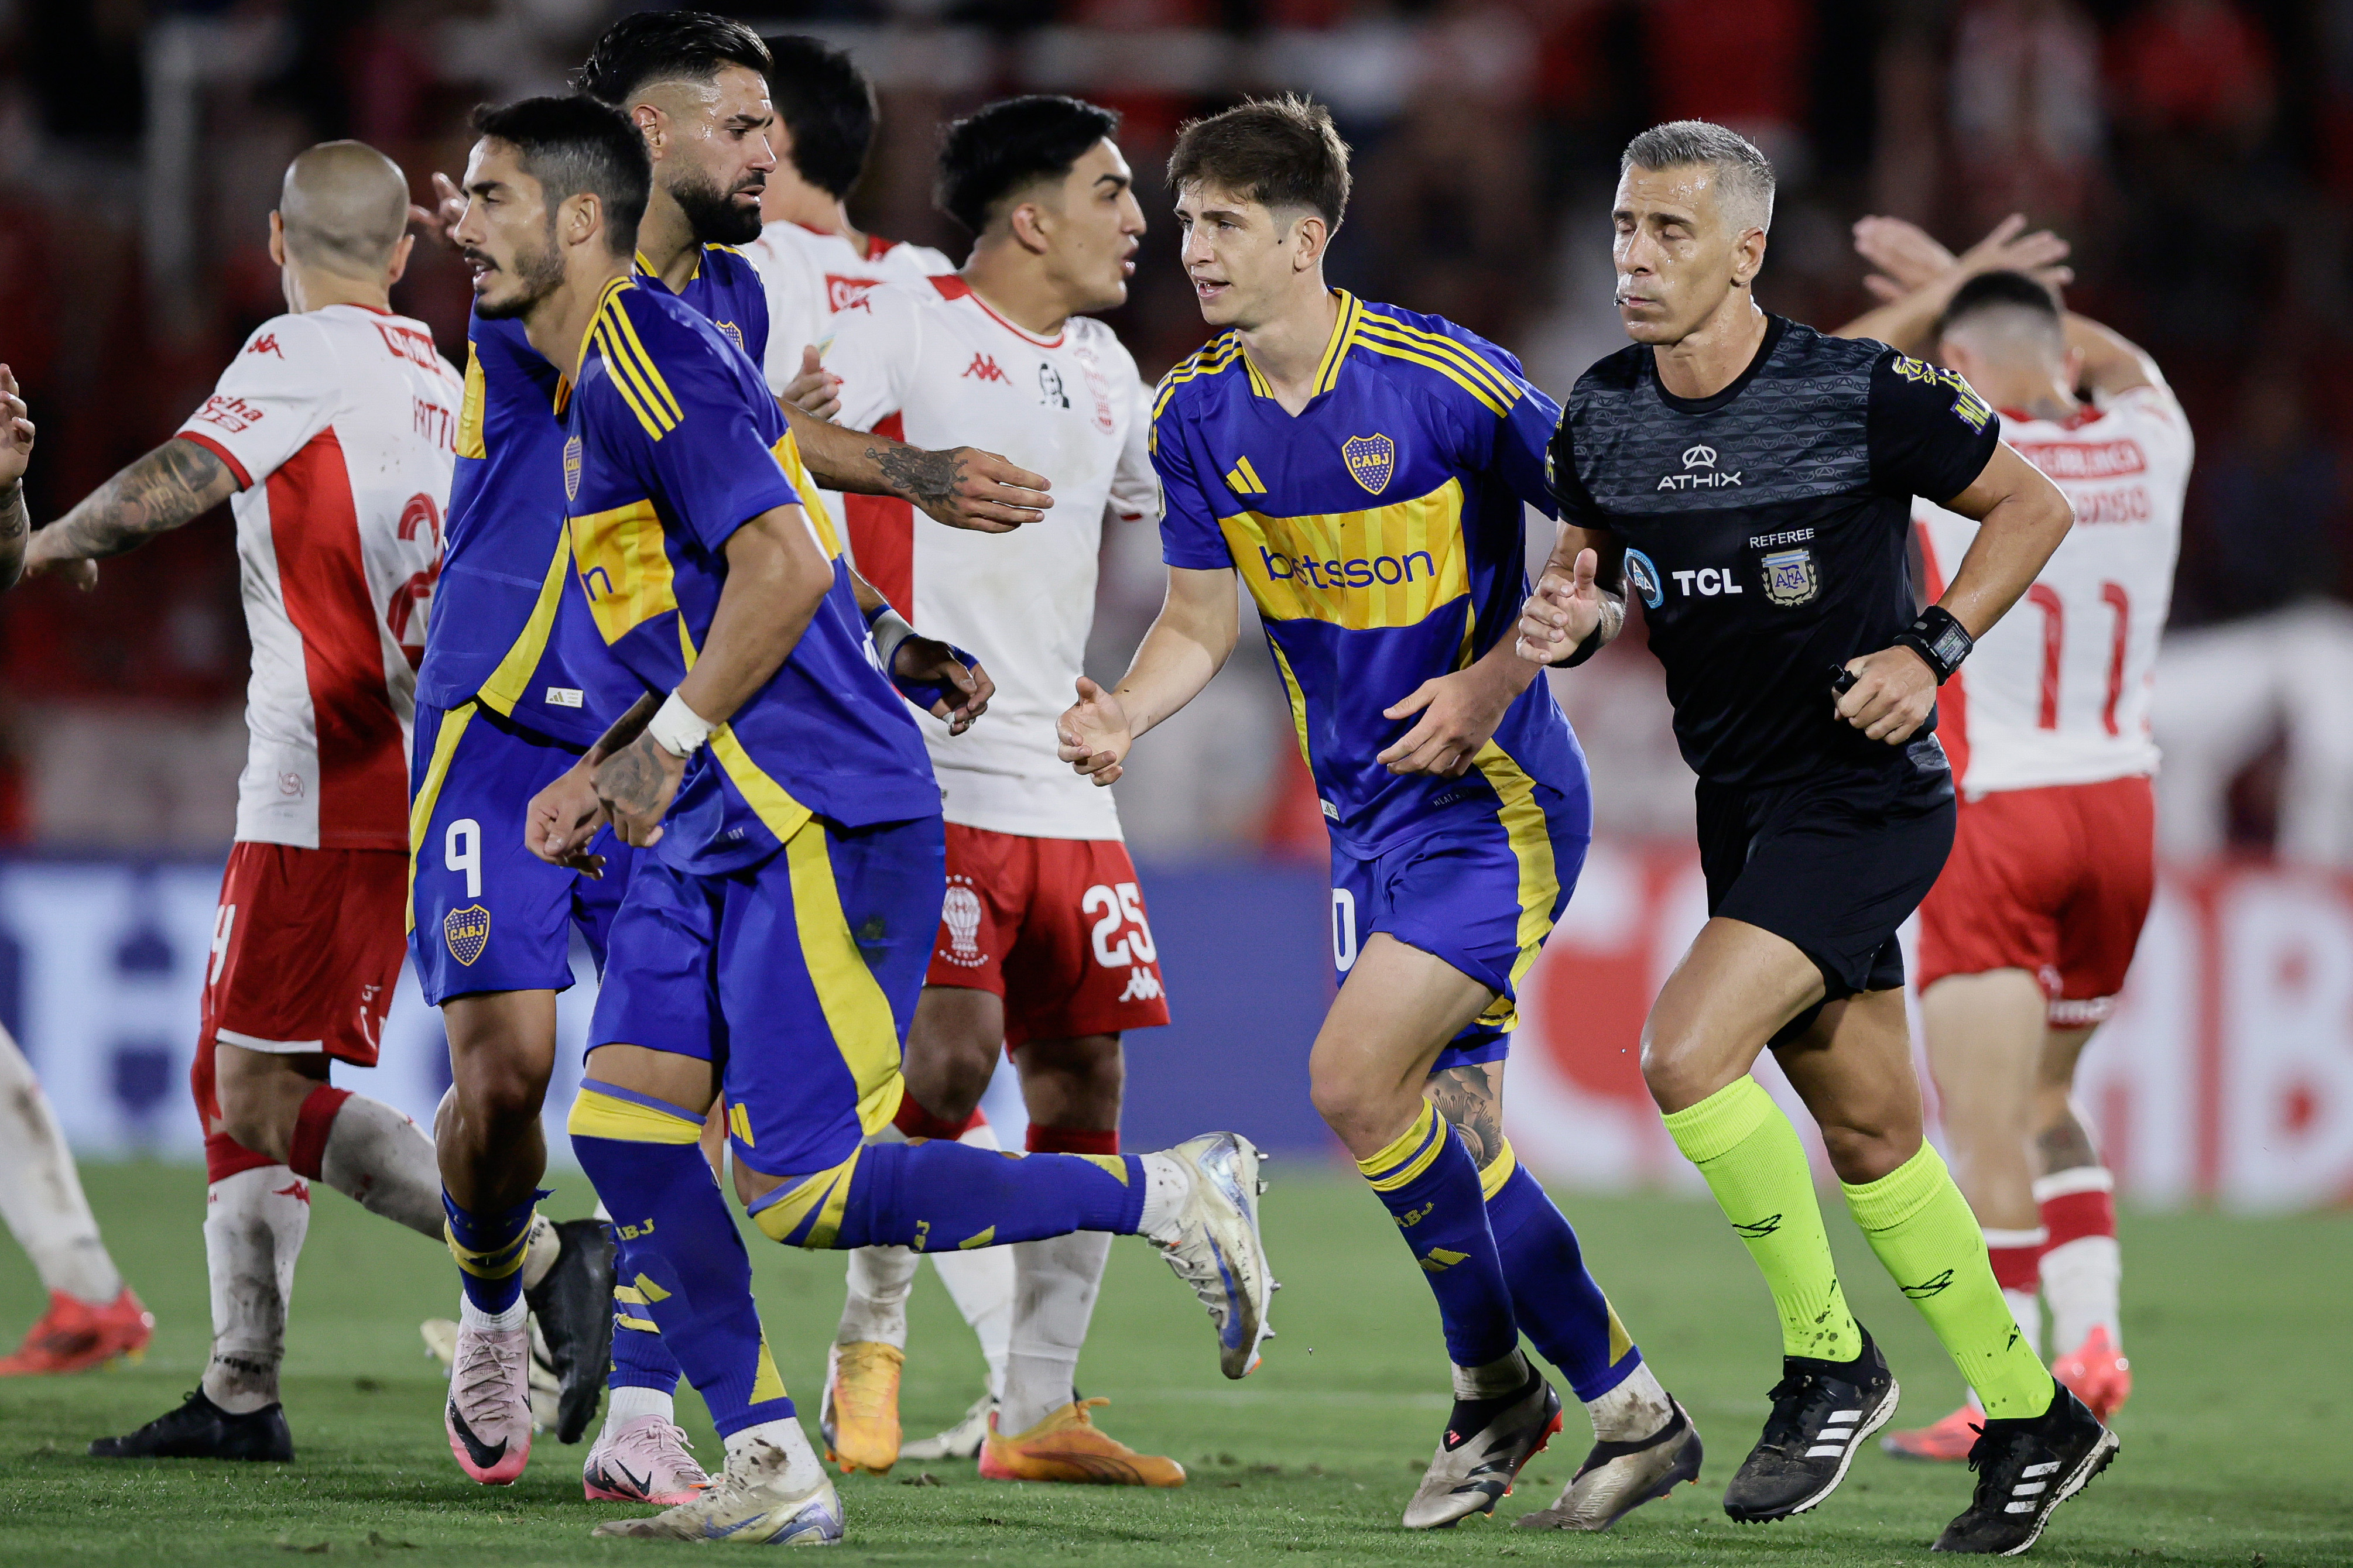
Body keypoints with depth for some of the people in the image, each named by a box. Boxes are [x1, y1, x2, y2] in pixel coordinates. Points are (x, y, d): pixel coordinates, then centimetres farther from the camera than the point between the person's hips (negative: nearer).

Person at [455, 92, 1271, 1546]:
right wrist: (600, 777, 21)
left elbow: (785, 566, -22)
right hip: (722, 825, 10)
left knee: (799, 1189, -11)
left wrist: (664, 744, -14)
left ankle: (1177, 1195, -1)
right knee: (623, 1127, 0)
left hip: (819, 822, -10)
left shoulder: (644, 354, -13)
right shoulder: (605, 375, 18)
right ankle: (770, 1472, 3)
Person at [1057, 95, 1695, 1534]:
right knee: (1453, 1125, 9)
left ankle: (1499, 1382, -2)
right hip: (1368, 809, 7)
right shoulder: (1196, 417, 2)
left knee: (1356, 1081, -17)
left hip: (1496, 799, -7)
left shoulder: (1446, 380, -17)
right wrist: (1124, 717, -10)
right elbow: (1200, 620, 10)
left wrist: (1496, 679, -17)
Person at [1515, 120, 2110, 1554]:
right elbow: (1597, 564, 17)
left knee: (1687, 1056, -22)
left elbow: (2032, 508, -3)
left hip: (1868, 796, -7)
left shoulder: (1862, 396, -16)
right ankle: (2034, 1422, 25)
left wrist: (1932, 651, -14)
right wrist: (1576, 620, -6)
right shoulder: (1604, 418, 0)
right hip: (1742, 809, 7)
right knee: (1868, 1131, 11)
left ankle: (1829, 1364, -4)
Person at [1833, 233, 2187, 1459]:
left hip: (1994, 817, -5)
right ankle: (2093, 1331, 6)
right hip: (2120, 808, 5)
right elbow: (2119, 366, 30)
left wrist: (1936, 301, 19)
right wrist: (1980, 288, 38)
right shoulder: (2147, 444, 5)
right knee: (2043, 1104, 20)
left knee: (1988, 1130, -3)